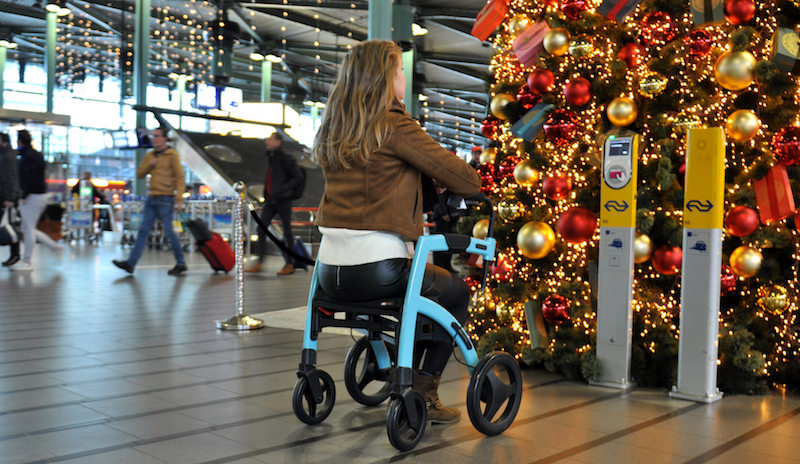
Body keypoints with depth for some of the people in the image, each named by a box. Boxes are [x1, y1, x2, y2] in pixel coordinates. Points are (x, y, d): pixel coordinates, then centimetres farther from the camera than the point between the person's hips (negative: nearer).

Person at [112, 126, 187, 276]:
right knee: (143, 230, 3)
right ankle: (131, 263, 2)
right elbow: (139, 174, 16)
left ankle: (181, 264, 7)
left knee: (169, 231, -4)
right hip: (152, 199, 6)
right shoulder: (150, 155, 16)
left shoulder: (172, 155, -4)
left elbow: (179, 178, -8)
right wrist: (150, 165, -4)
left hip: (166, 199, -6)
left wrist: (179, 200, -15)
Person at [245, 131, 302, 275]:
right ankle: (259, 263, 6)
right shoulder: (271, 158, 15)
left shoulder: (286, 159, -8)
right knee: (261, 229, 2)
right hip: (270, 200, 8)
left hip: (283, 200, -8)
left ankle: (290, 264, 10)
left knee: (287, 232, 1)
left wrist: (282, 189, -18)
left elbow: (298, 177, -12)